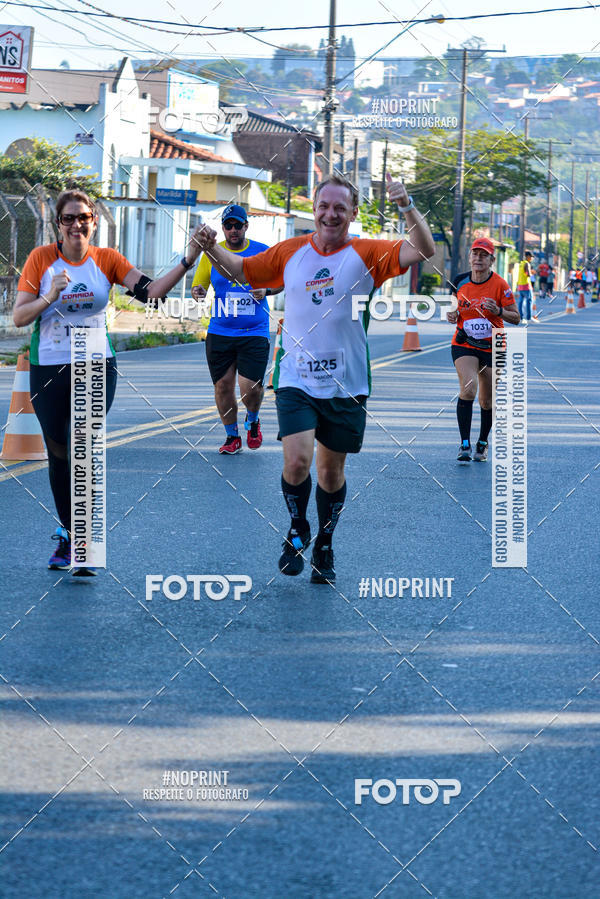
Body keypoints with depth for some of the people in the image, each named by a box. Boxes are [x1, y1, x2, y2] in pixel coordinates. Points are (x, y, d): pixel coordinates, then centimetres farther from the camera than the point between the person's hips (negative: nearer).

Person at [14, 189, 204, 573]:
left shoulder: (107, 259, 1)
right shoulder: (42, 258, -2)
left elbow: (150, 291, -11)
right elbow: (18, 317, -3)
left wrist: (187, 261, -22)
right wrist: (50, 296, -20)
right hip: (49, 368, 1)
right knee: (58, 454, 9)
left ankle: (77, 538, -9)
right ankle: (70, 530, 26)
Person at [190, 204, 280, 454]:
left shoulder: (262, 251, 2)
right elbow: (198, 285, 10)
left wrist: (266, 290, -9)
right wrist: (197, 291, -13)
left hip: (254, 333, -2)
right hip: (219, 333, 2)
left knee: (250, 387, -11)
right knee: (223, 386, 2)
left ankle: (252, 421, 22)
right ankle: (232, 436, 21)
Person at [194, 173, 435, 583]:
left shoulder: (367, 254, -3)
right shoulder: (290, 251, 4)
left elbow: (424, 251, -15)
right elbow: (242, 269, 17)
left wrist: (408, 208, -29)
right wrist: (212, 248, -2)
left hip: (346, 385, 0)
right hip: (296, 380, 0)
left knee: (331, 470, 10)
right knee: (297, 461, -16)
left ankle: (324, 547, 31)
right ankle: (297, 531, 11)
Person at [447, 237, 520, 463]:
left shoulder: (499, 285, -9)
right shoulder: (459, 281, -1)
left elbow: (516, 318, -6)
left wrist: (498, 311, -25)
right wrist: (453, 315, -5)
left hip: (492, 348, 0)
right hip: (464, 345, 0)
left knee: (487, 402, 8)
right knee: (468, 388, -23)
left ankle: (482, 443, 32)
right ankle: (465, 444, -20)